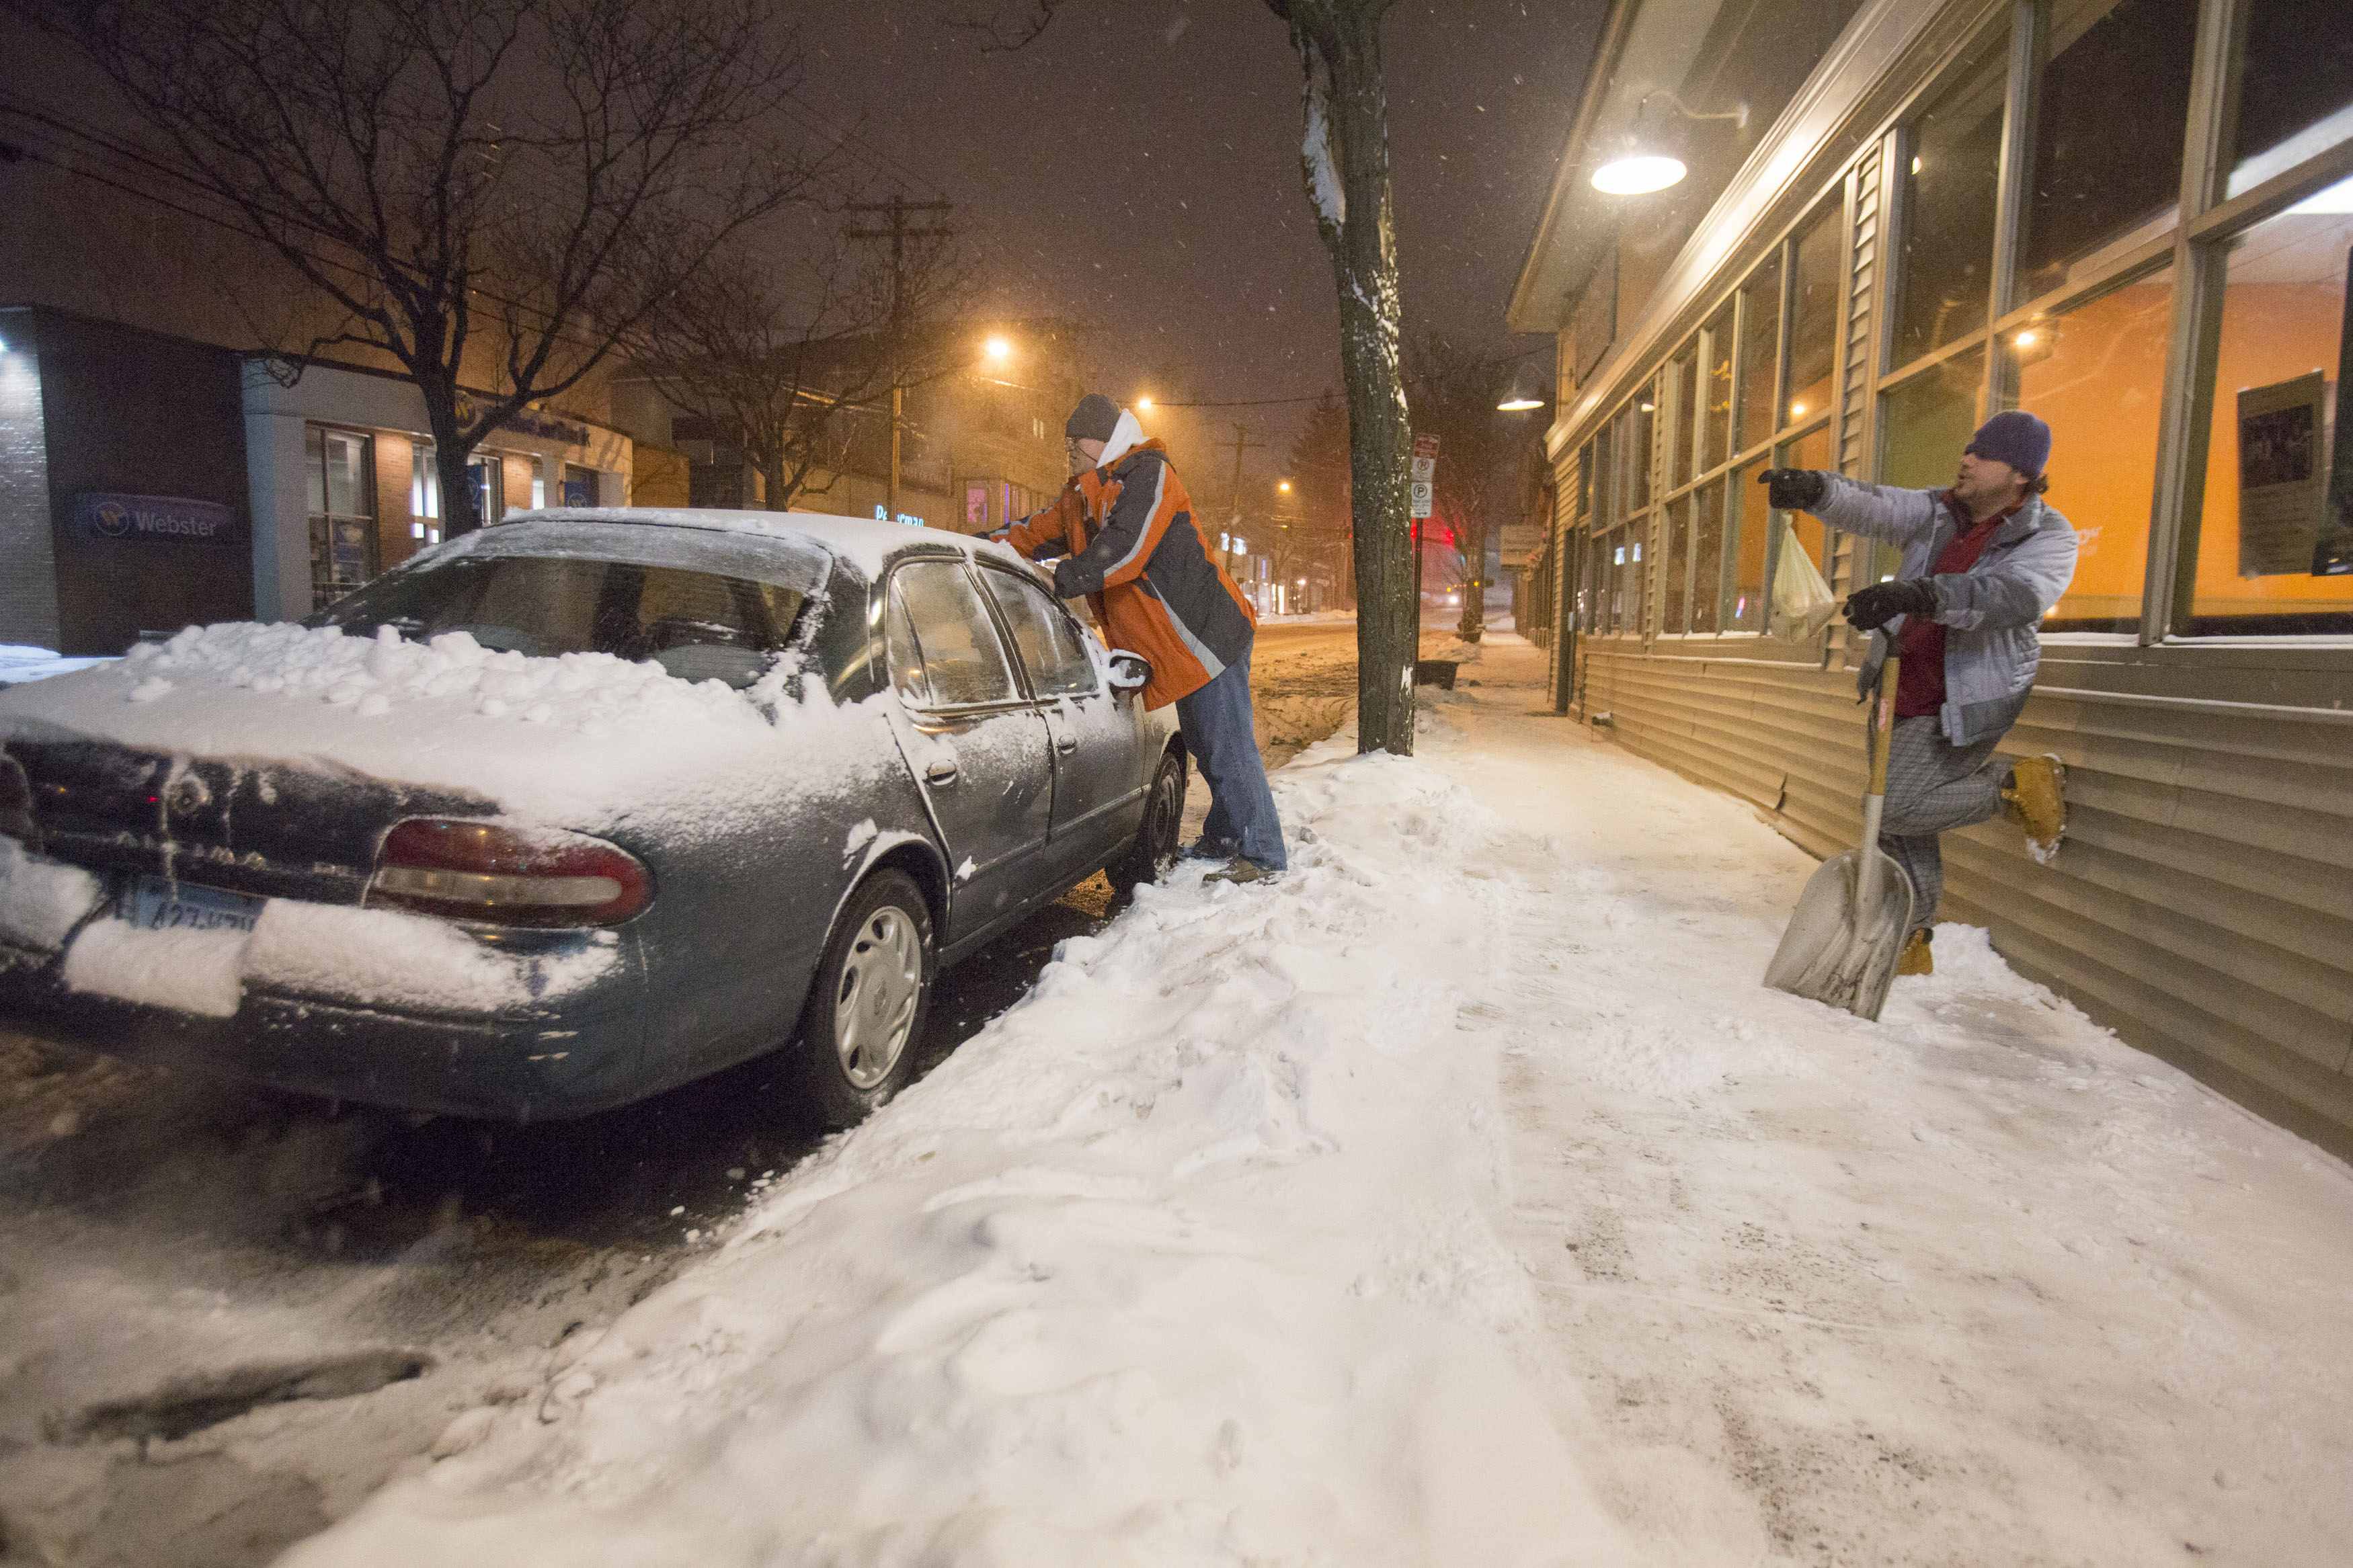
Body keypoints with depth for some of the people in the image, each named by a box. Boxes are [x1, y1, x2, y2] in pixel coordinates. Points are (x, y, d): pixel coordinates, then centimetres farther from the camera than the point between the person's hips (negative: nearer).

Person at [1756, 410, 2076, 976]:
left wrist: (1920, 595, -46)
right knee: (1898, 821, 12)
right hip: (1905, 699, 6)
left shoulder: (2048, 537, -9)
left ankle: (2020, 784, 4)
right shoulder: (1935, 513, 6)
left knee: (1897, 810, -16)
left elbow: (2013, 593, -29)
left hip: (1963, 707, -6)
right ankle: (1909, 944, 26)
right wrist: (1816, 490, -34)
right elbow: (1873, 506, -11)